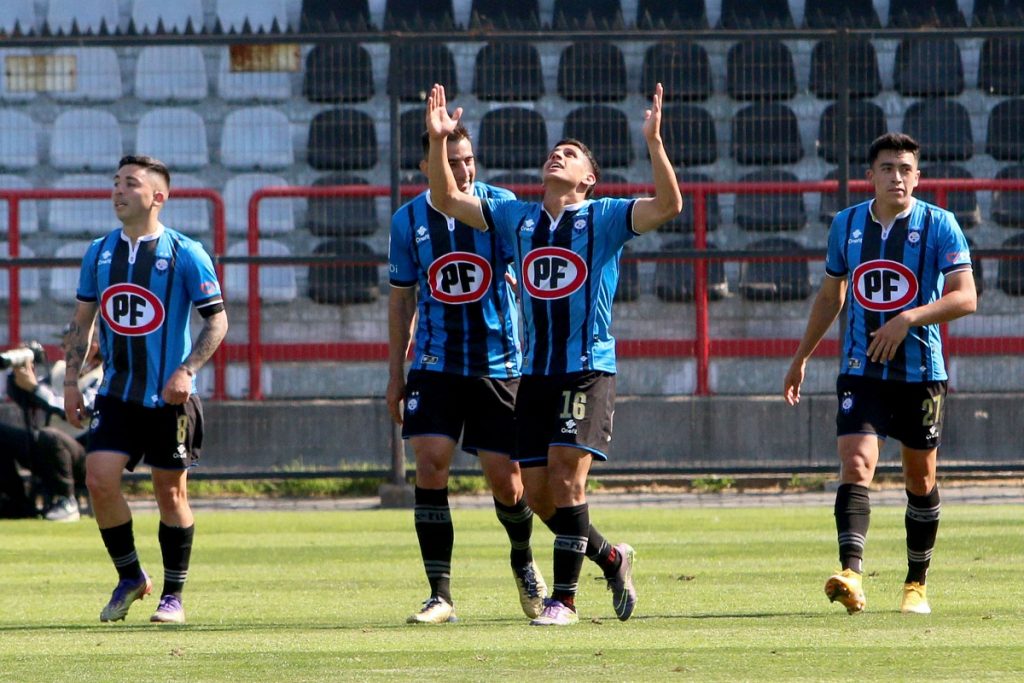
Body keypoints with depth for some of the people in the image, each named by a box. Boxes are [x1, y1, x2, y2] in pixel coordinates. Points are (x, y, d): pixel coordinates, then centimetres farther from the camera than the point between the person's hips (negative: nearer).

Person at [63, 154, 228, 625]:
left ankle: (173, 596, 14)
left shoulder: (185, 254, -7)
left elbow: (216, 320, -5)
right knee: (99, 477, -10)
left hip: (169, 397, -4)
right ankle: (130, 578, 10)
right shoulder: (99, 253, 7)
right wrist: (71, 380, 8)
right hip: (117, 393, 4)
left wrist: (186, 371, -17)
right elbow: (82, 320, 16)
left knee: (170, 493, 2)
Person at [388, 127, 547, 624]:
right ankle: (440, 596, -11)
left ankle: (523, 563, 33)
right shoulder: (408, 221, 2)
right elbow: (402, 299, 12)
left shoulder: (500, 206, -3)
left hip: (498, 363, -1)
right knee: (429, 463, -15)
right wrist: (395, 373, 11)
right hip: (435, 365, 1)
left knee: (505, 480, 1)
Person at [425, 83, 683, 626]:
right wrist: (437, 141, 1)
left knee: (565, 472, -15)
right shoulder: (516, 218, 13)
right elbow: (447, 201, 13)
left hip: (589, 370, -5)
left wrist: (653, 141, -23)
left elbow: (667, 204, -12)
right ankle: (610, 558, 24)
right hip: (535, 373, 5)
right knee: (536, 491, 2)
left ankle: (564, 598, -10)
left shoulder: (603, 219, 1)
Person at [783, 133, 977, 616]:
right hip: (861, 371, 1)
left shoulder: (939, 226, -6)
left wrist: (908, 318, -26)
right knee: (856, 465, -17)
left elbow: (965, 297, -14)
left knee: (920, 479, 9)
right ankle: (851, 575, -30)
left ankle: (917, 583, 23)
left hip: (921, 372, -1)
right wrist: (801, 357, 21)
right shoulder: (846, 225, 6)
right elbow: (831, 295, 20)